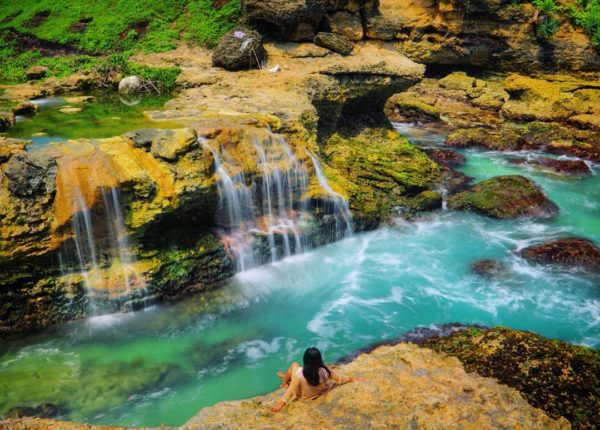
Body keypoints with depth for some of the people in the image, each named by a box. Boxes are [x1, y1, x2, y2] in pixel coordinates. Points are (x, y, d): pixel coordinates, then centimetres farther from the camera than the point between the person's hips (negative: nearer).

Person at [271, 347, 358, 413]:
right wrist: (350, 379, 3)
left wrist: (281, 402, -23)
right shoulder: (325, 370, -31)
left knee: (294, 364, 11)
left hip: (304, 394, -2)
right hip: (320, 390, 3)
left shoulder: (299, 373, -38)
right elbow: (338, 377, -14)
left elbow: (291, 389, -31)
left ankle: (285, 381, 39)